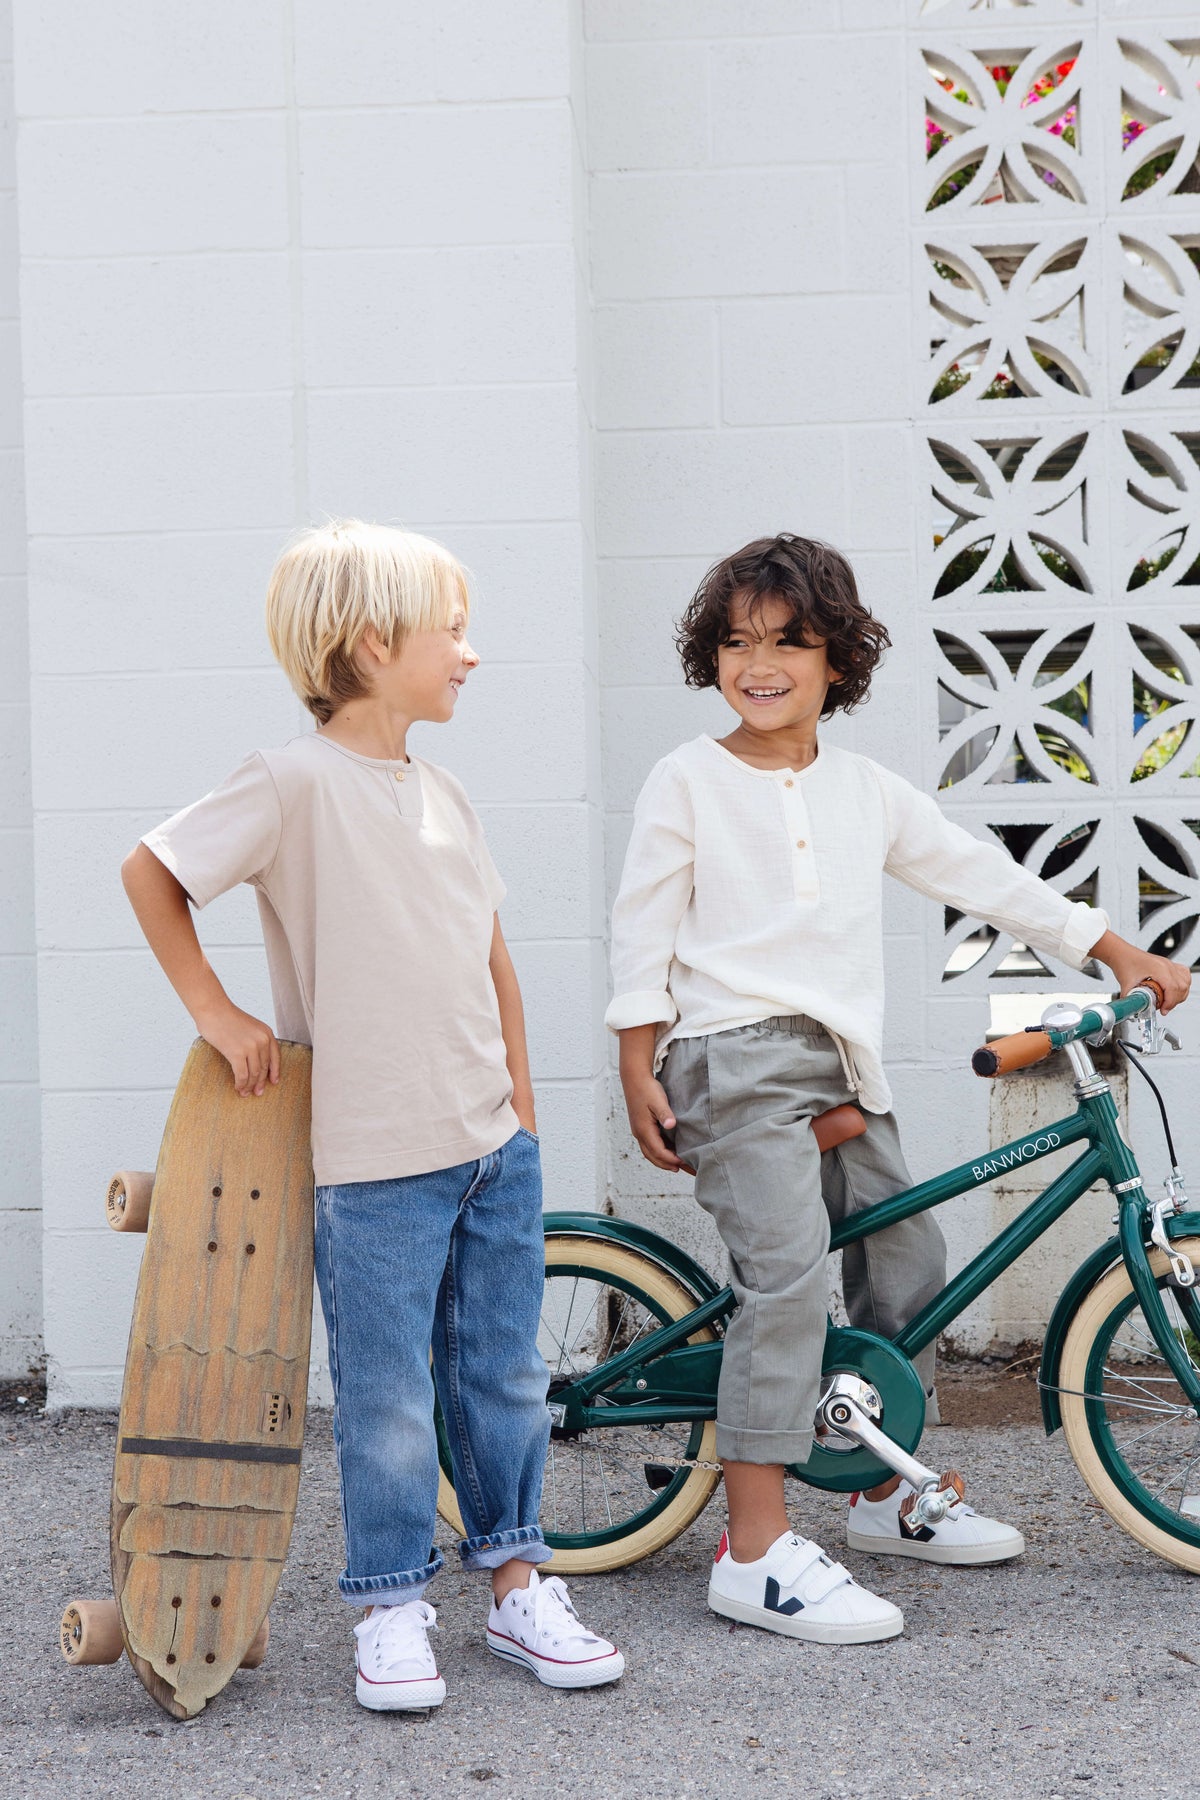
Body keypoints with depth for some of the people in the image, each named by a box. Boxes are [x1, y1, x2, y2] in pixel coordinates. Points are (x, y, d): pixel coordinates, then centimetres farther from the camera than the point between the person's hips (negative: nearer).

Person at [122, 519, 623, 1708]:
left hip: (494, 1145, 7)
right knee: (387, 1399, 3)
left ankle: (517, 1586, 27)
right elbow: (150, 873, -9)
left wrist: (521, 1097, 15)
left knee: (504, 1376, 14)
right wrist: (215, 1011, -7)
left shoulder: (441, 793, 8)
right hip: (377, 1161, -6)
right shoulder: (299, 782, -14)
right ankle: (392, 1611, 18)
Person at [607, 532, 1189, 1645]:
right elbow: (643, 930, -1)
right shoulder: (687, 782, -2)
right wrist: (641, 1074, -5)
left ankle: (884, 1497, 30)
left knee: (907, 1259, 11)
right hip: (735, 1058, -7)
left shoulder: (864, 791, 11)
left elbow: (977, 874, 17)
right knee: (787, 1271, -19)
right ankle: (755, 1553, -19)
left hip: (842, 1070, 7)